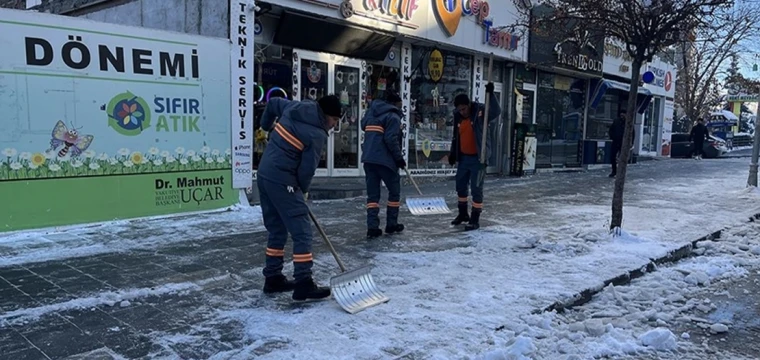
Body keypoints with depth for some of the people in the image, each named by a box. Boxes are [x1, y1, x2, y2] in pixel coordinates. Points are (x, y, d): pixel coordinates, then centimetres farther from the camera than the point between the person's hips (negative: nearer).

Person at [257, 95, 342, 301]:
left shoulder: (294, 107, 8)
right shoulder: (317, 135, -13)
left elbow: (273, 102, 26)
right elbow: (307, 169, -11)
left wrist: (267, 125, 43)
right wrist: (301, 191, 7)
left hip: (264, 174, 9)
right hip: (282, 181, -9)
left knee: (277, 230, 17)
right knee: (302, 232, -4)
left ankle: (273, 279, 23)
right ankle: (303, 285, -3)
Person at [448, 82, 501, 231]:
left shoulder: (480, 112, -13)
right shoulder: (458, 116, 4)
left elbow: (496, 112, -32)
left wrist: (490, 94, -40)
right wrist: (453, 153, 13)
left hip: (477, 158, -6)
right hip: (463, 157, 7)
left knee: (476, 189, -2)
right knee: (460, 186, 16)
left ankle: (475, 220, 7)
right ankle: (463, 214, 33)